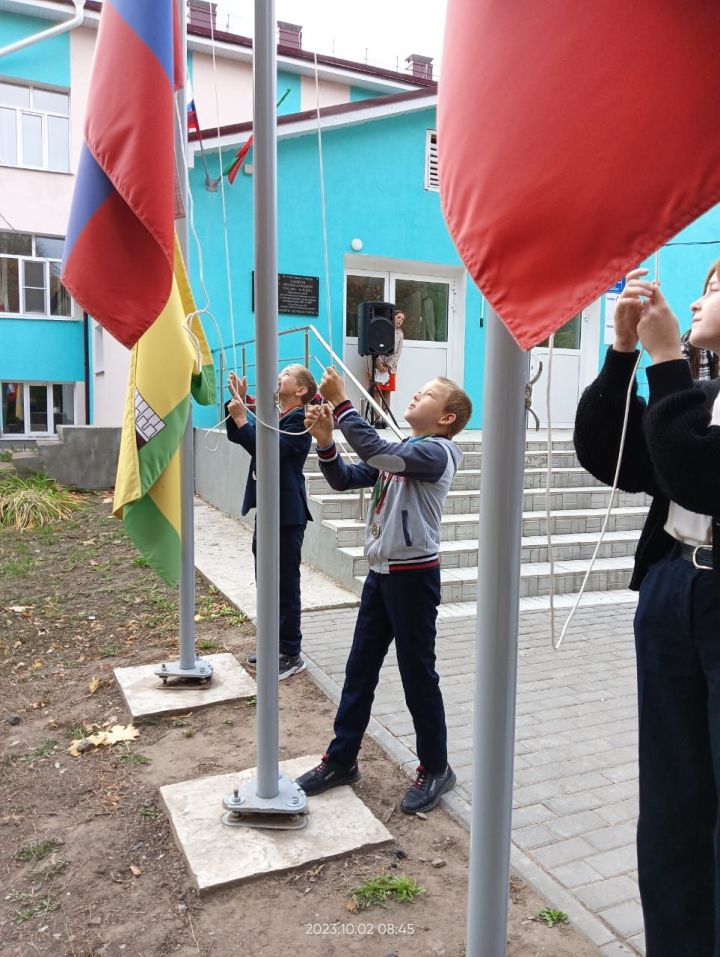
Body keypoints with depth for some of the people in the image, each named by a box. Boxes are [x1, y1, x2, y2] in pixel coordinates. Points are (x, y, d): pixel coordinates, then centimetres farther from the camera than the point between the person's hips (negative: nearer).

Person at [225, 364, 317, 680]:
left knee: (285, 585, -1)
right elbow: (236, 435, 12)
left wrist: (241, 418, -22)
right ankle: (274, 644, 29)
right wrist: (237, 402, 0)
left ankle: (291, 654, 10)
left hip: (286, 515, -9)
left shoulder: (299, 421, -12)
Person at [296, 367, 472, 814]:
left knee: (418, 675, 4)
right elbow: (346, 479, 8)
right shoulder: (399, 453, 12)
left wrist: (340, 401, -22)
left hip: (414, 575, -8)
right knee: (360, 669, 14)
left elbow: (373, 449, -27)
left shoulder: (437, 452, -14)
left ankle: (436, 768, 24)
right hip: (380, 572, 8)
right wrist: (326, 442, -8)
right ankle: (341, 759, 28)